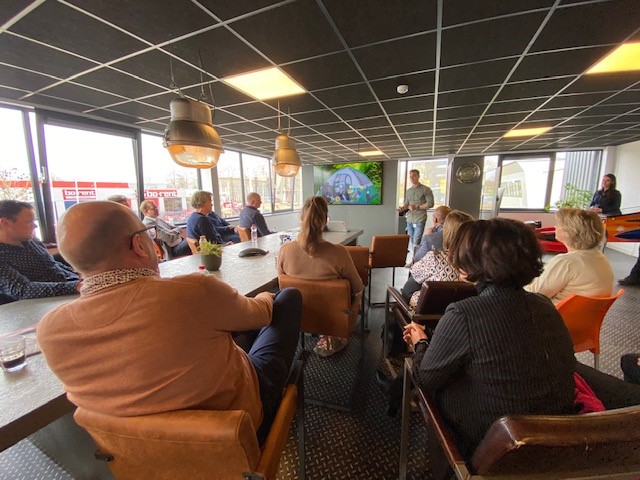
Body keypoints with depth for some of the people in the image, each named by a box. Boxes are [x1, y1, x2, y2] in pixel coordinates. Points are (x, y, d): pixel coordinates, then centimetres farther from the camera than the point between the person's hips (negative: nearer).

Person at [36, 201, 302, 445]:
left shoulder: (48, 331, -19)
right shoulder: (195, 292, -37)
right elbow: (261, 313, -15)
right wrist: (266, 297, 9)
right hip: (242, 417, -5)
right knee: (289, 297, 9)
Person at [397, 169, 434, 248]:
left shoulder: (426, 189, -3)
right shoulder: (408, 191, 14)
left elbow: (430, 204, -7)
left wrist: (417, 207, -15)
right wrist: (403, 208, -4)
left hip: (420, 219, -5)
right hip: (409, 220, 6)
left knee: (416, 242, -12)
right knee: (411, 241, 10)